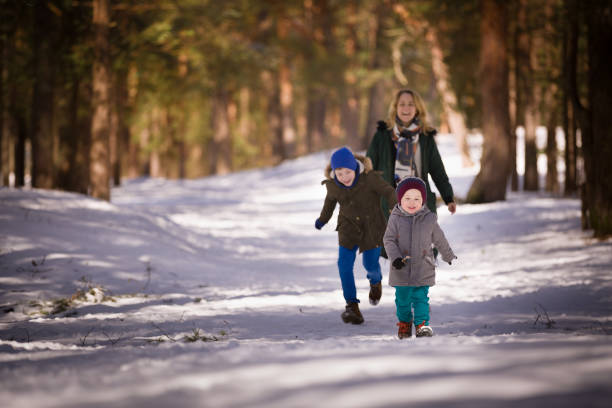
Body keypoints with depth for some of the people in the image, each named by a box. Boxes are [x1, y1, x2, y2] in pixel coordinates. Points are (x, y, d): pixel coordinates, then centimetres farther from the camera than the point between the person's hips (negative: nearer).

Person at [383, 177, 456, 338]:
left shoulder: (429, 219, -1)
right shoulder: (395, 219, -5)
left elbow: (440, 240, 12)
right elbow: (388, 240, -5)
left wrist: (449, 256, 24)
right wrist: (395, 257, -20)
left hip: (423, 270, 0)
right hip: (401, 270, 0)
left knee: (421, 298, -4)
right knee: (403, 299, 11)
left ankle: (422, 324, 4)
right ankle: (404, 322, 31)